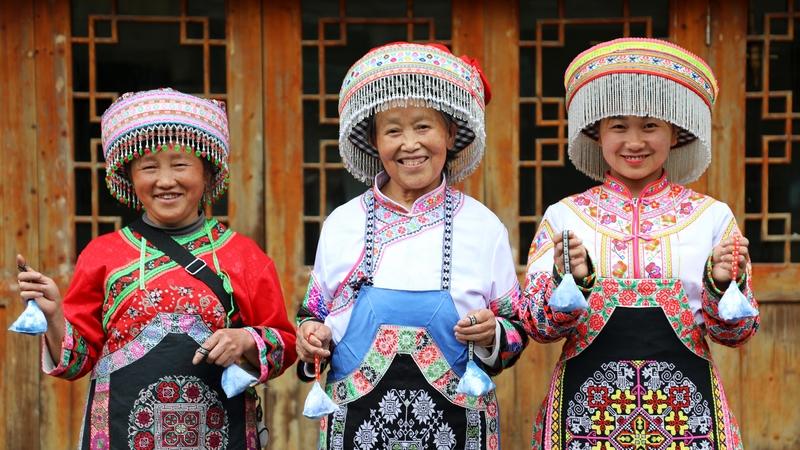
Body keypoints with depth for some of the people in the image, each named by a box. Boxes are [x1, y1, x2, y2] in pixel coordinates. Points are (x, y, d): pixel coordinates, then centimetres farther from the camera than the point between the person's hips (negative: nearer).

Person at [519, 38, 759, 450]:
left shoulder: (712, 216, 3)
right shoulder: (563, 217, 3)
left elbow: (737, 332, 3)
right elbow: (536, 326, -1)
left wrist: (724, 286, -17)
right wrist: (568, 283, -19)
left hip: (684, 404, 1)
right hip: (588, 407, 0)